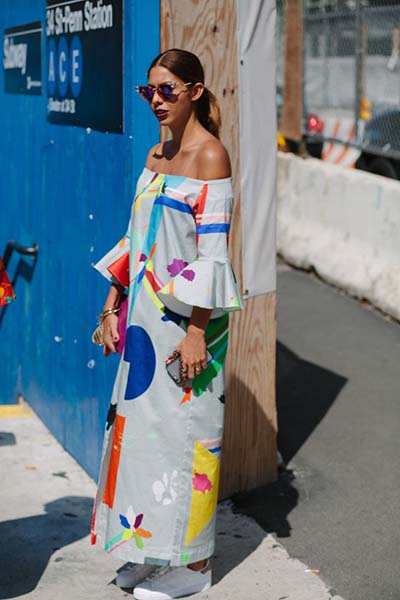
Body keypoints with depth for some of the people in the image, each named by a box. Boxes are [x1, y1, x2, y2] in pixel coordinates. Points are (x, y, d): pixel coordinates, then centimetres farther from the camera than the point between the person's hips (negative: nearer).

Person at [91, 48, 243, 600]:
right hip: (145, 311, 8)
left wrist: (196, 332, -19)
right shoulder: (156, 155, 12)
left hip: (186, 315, -8)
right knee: (141, 422, 11)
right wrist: (113, 305, 13)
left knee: (183, 429, -2)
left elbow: (213, 250, -16)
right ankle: (151, 550, 24)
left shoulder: (210, 156, -11)